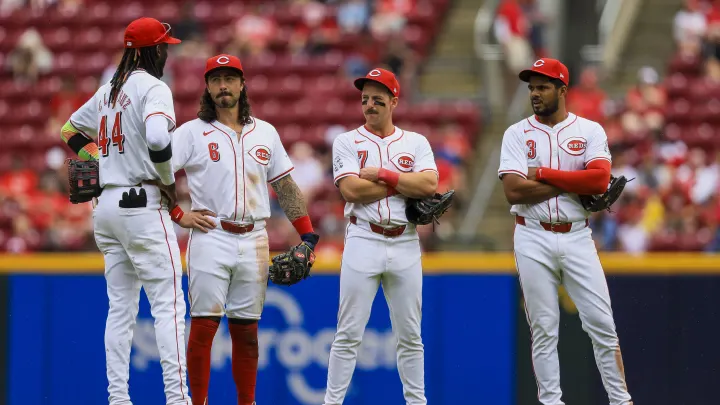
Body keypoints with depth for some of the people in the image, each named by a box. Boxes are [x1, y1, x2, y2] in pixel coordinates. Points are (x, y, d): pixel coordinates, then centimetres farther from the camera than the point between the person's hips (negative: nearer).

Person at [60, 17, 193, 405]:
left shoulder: (109, 91, 15)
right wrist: (169, 182, -12)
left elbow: (71, 131, 27)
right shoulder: (153, 88, -10)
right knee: (168, 303, -8)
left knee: (121, 307, 10)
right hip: (142, 204, -8)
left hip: (107, 206, 8)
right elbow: (157, 140, -27)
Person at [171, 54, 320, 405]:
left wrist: (307, 235, 8)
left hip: (254, 241, 3)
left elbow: (285, 187, 14)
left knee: (247, 330, 7)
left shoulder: (265, 133, 12)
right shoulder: (192, 133, 1)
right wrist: (179, 215, -9)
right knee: (203, 324, -7)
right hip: (210, 239, -3)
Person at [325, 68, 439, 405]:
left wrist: (382, 175, -11)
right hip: (363, 243, -2)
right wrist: (406, 186, -9)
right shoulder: (347, 142, 4)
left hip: (405, 245, 2)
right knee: (349, 333, -4)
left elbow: (429, 185, -8)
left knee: (410, 335, 8)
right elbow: (352, 189, -12)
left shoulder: (416, 143, 9)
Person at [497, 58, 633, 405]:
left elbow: (600, 180, -13)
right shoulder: (517, 134, 3)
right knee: (543, 329, 1)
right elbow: (514, 191, -11)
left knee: (602, 324, -1)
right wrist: (575, 184, -12)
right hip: (534, 240, 0)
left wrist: (543, 174, -11)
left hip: (577, 238, 0)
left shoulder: (590, 131, 4)